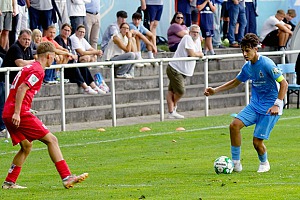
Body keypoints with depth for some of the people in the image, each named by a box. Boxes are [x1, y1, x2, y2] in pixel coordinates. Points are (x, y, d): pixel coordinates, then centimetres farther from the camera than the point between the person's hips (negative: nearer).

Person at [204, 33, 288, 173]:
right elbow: (236, 82, 21)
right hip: (255, 104, 7)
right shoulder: (247, 67, 5)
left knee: (257, 141, -9)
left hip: (269, 108, -7)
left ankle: (264, 164, 24)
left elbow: (284, 83, -16)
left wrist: (277, 105, -22)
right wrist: (215, 91, 14)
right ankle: (236, 163, -6)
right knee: (234, 125, -14)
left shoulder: (266, 64, -17)